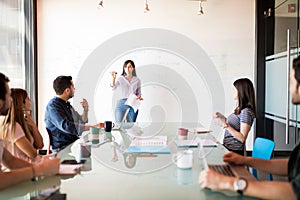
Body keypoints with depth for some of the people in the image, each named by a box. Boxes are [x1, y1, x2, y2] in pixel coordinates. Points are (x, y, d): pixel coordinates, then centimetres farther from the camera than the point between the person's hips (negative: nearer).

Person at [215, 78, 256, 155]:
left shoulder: (246, 111, -17)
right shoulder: (239, 109, 10)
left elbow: (242, 138, -19)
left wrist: (226, 125, -22)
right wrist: (223, 118, 9)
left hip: (234, 151, -8)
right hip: (227, 147, 8)